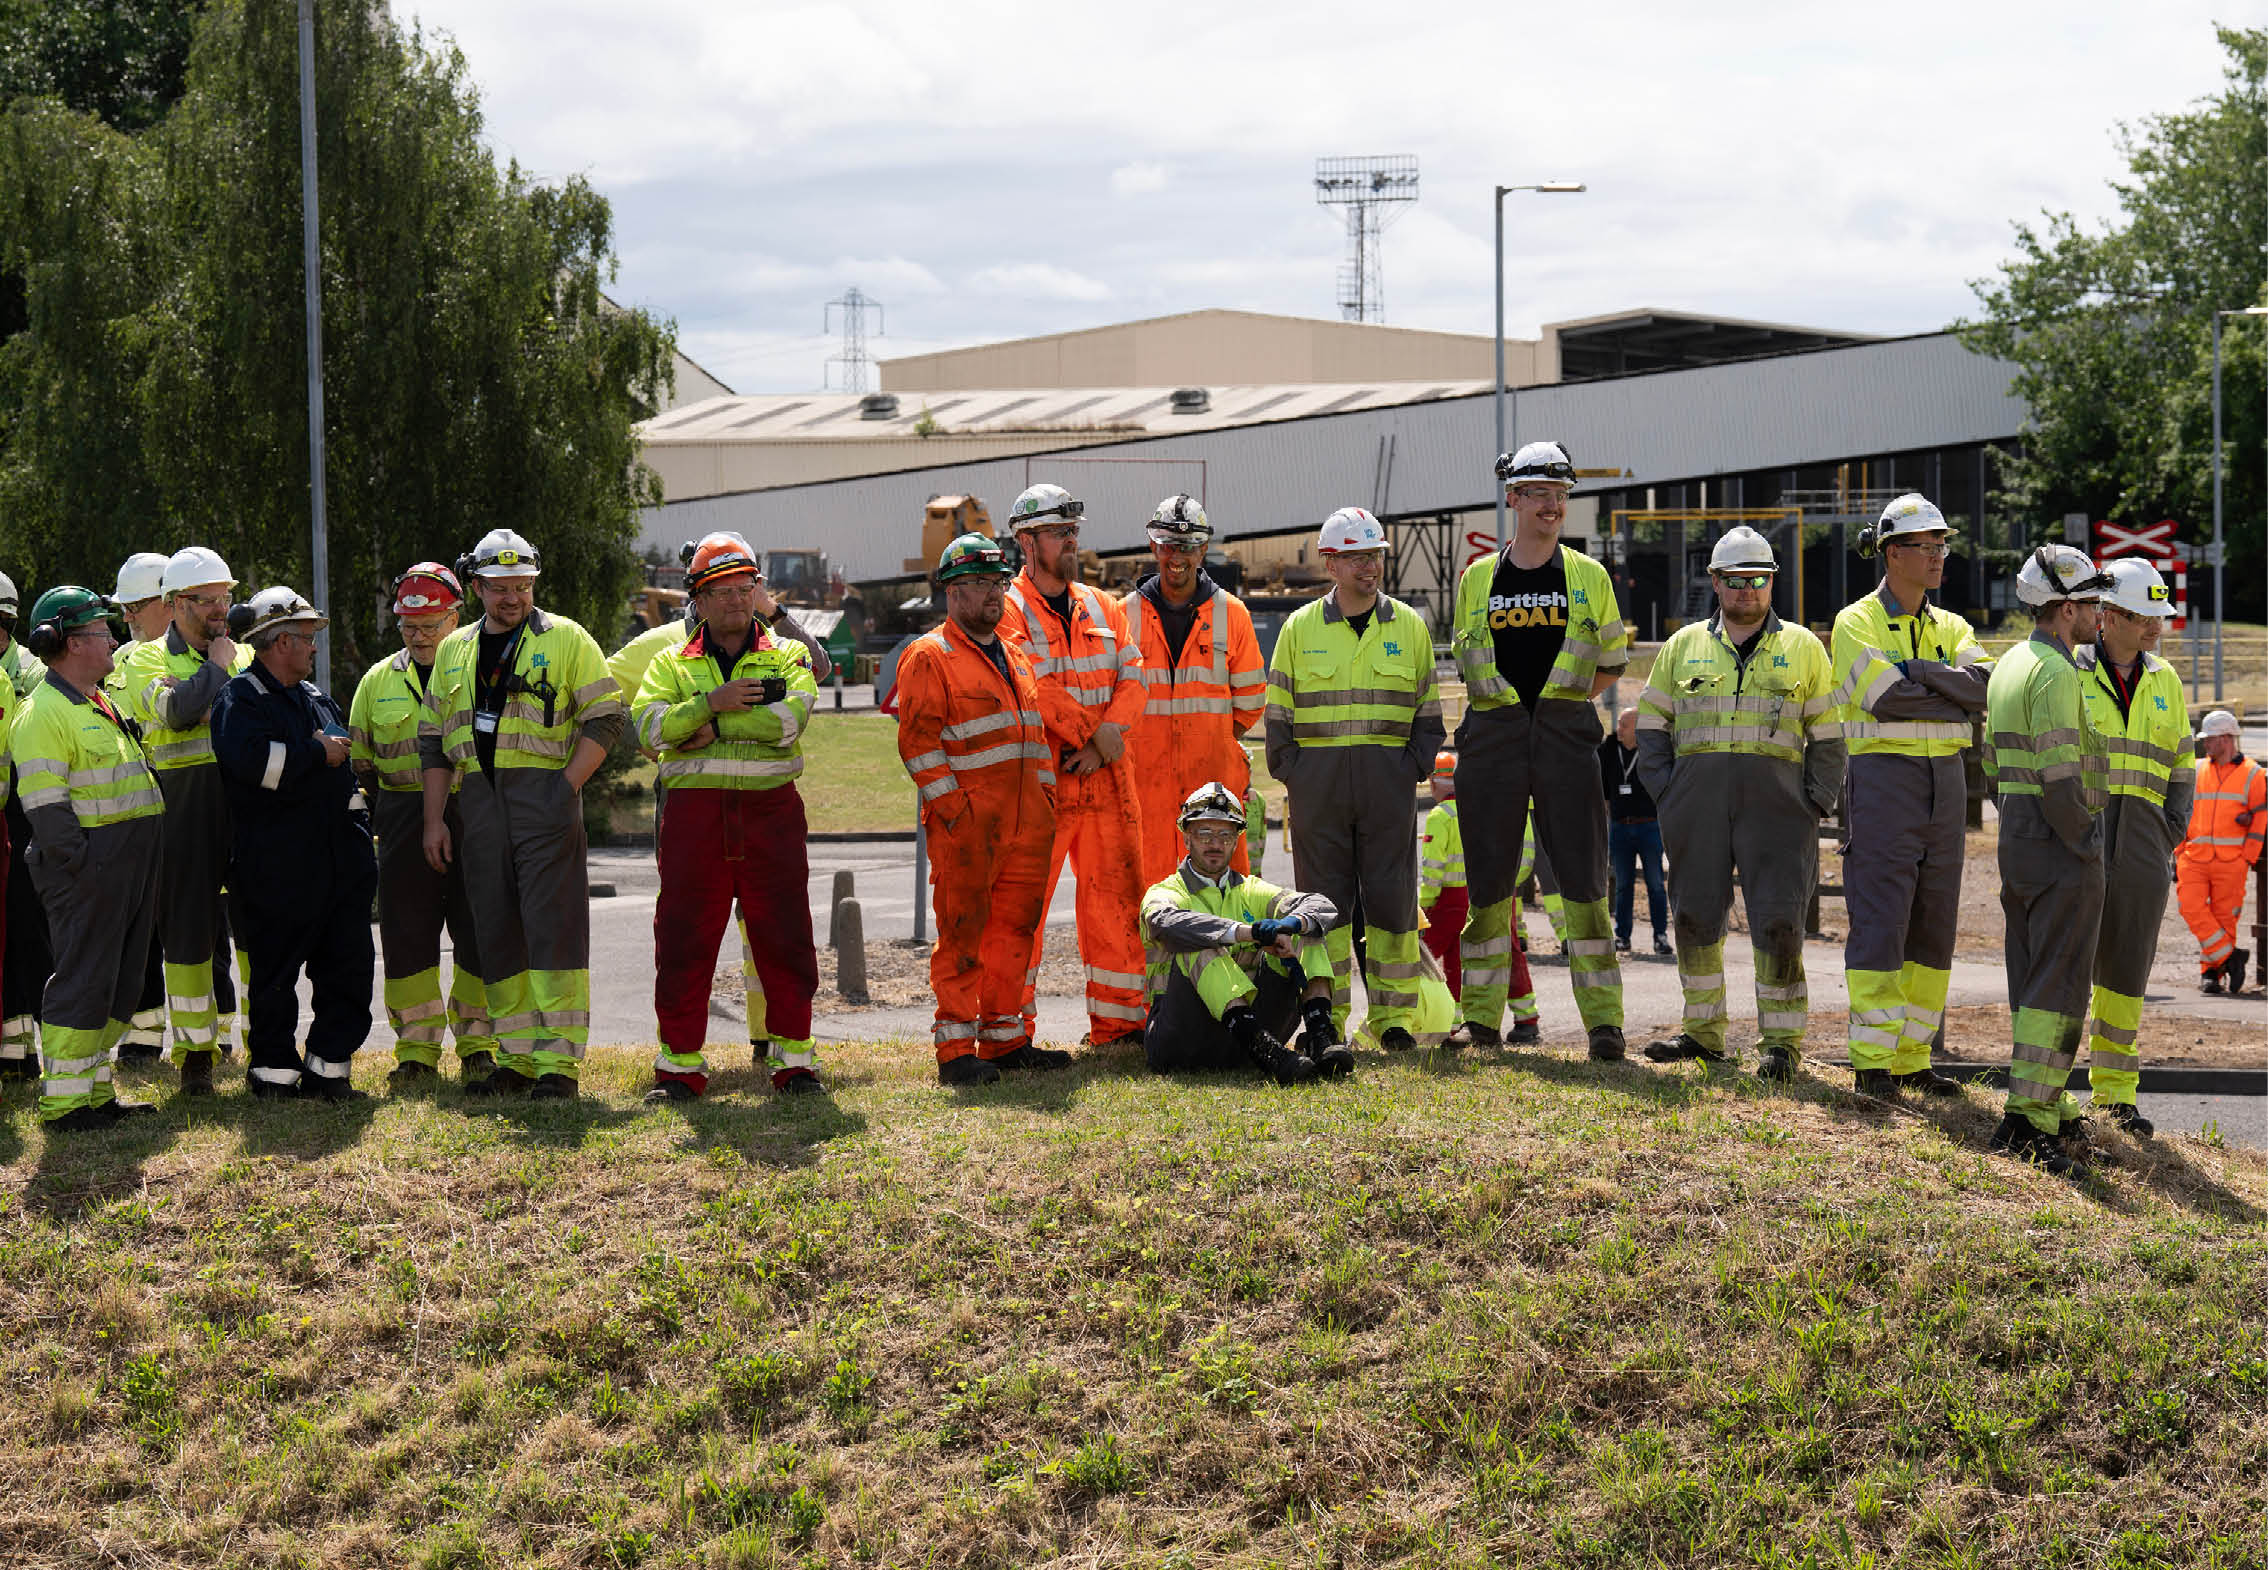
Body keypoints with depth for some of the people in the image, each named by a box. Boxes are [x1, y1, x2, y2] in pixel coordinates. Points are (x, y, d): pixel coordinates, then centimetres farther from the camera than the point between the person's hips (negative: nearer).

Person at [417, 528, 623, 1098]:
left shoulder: (566, 639, 2)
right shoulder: (454, 651, 16)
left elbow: (604, 718, -2)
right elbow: (435, 739, 18)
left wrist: (568, 785, -12)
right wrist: (434, 818, 11)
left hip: (544, 793, -5)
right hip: (479, 800, 5)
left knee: (553, 928, -9)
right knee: (496, 931, 5)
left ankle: (559, 1063, -8)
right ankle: (518, 1057, 12)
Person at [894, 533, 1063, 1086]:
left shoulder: (1015, 656, 22)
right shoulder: (928, 657, -3)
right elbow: (918, 740, -10)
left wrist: (1045, 794, 17)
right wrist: (952, 806, -16)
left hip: (1026, 822, 7)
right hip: (965, 824, -7)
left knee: (1015, 927, 9)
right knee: (963, 933, -5)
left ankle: (1003, 1039, 17)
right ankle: (956, 1049, -2)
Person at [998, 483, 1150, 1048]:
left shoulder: (1102, 608, 15)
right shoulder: (1009, 611, -3)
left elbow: (1132, 680, 6)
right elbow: (1037, 688, -15)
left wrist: (1101, 741, -10)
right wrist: (1098, 737, -15)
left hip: (1106, 775, 6)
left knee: (1115, 895, 8)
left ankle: (1117, 1021, 17)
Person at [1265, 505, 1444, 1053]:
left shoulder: (1409, 626, 9)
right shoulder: (1300, 628, 7)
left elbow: (1427, 710, 12)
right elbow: (1278, 712, 9)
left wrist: (1415, 765, 0)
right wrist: (1291, 772, 0)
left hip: (1389, 776, 1)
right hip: (1317, 776, 0)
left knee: (1391, 896, 0)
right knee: (1324, 898, 1)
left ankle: (1393, 1017, 9)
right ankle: (1325, 1020, 7)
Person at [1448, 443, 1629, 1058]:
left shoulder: (1589, 577, 9)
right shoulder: (1477, 579, 10)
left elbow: (1611, 661, 14)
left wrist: (1562, 706, 8)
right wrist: (1505, 711, 10)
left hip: (1566, 735, -1)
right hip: (1492, 737, 1)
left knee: (1583, 879, -4)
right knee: (1488, 879, 3)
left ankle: (1603, 1019, -1)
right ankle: (1480, 1017, 11)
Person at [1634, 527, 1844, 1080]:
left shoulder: (1803, 647, 11)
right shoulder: (1684, 646, 14)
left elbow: (1827, 736, 11)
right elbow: (1651, 724, 16)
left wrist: (1815, 804, 0)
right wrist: (1666, 792, 3)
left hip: (1775, 799, -2)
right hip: (1698, 799, 2)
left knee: (1778, 921, -9)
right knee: (1695, 915, 6)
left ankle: (1782, 1042, -2)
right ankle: (1704, 1031, 20)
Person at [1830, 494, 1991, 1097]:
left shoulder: (1952, 629, 14)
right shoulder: (1857, 623, -3)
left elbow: (1984, 684, -6)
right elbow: (1888, 698, -17)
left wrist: (1916, 670, -14)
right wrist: (1956, 705, -7)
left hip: (1945, 779, 6)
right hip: (1884, 779, -6)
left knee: (1934, 926, 7)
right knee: (1880, 921, -8)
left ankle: (1913, 1058, 14)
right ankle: (1872, 1059, -5)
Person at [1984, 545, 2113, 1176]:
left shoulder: (2009, 664, 15)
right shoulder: (2055, 671, -16)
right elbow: (2058, 772, -22)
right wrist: (2084, 846, -14)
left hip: (2016, 837, 10)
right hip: (2061, 841, -10)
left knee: (2032, 978, 15)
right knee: (2060, 984, -10)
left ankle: (2048, 1103, 24)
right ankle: (2028, 1121, -16)